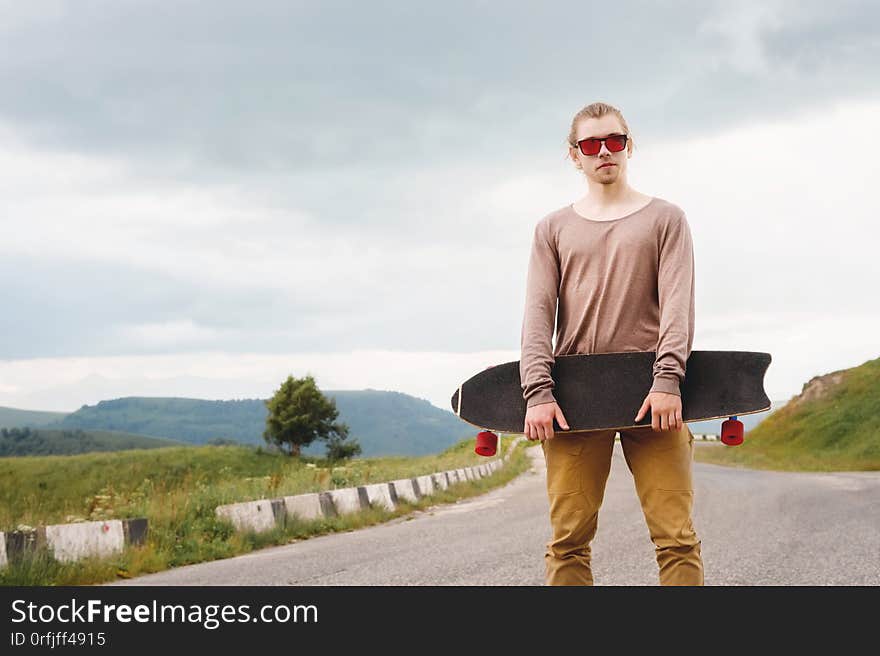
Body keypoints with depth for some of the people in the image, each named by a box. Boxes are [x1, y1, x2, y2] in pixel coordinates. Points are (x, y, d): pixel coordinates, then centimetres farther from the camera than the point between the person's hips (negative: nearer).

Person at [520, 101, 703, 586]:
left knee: (676, 536, -8)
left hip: (650, 394, -1)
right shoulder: (554, 228, 17)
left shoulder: (664, 218, 13)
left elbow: (677, 303, 0)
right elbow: (538, 312, 6)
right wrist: (538, 391, -9)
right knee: (568, 540, -4)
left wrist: (668, 380, -15)